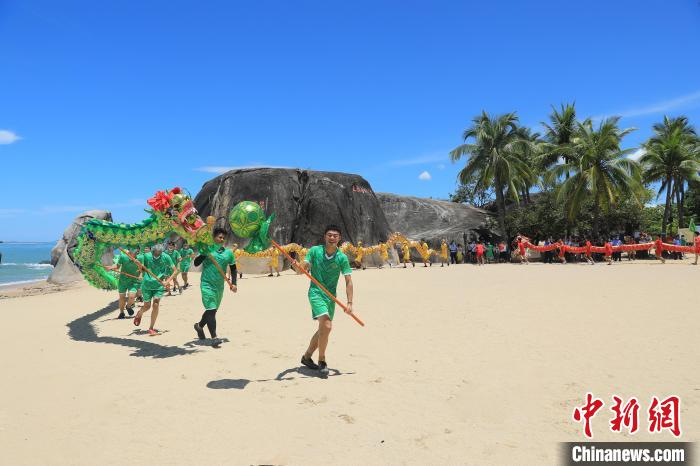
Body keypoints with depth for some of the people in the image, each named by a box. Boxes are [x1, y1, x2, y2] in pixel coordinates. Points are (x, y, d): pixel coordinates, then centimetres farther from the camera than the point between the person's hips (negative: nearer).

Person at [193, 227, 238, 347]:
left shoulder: (228, 253, 6)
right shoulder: (207, 249, -4)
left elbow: (233, 269, 13)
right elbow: (196, 263, -9)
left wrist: (233, 283, 2)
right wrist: (204, 253, -21)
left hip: (220, 286, 5)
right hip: (207, 284, -5)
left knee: (213, 310, 16)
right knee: (211, 310, -13)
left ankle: (199, 326, 42)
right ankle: (214, 337, -12)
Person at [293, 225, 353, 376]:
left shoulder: (342, 258, -4)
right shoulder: (315, 251, -5)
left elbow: (348, 281, -6)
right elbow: (302, 269, -7)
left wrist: (349, 303, -15)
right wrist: (297, 266, -31)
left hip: (331, 296, 4)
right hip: (316, 292, -4)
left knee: (323, 329, 13)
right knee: (326, 325, -21)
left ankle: (307, 357, 35)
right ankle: (321, 361, -4)